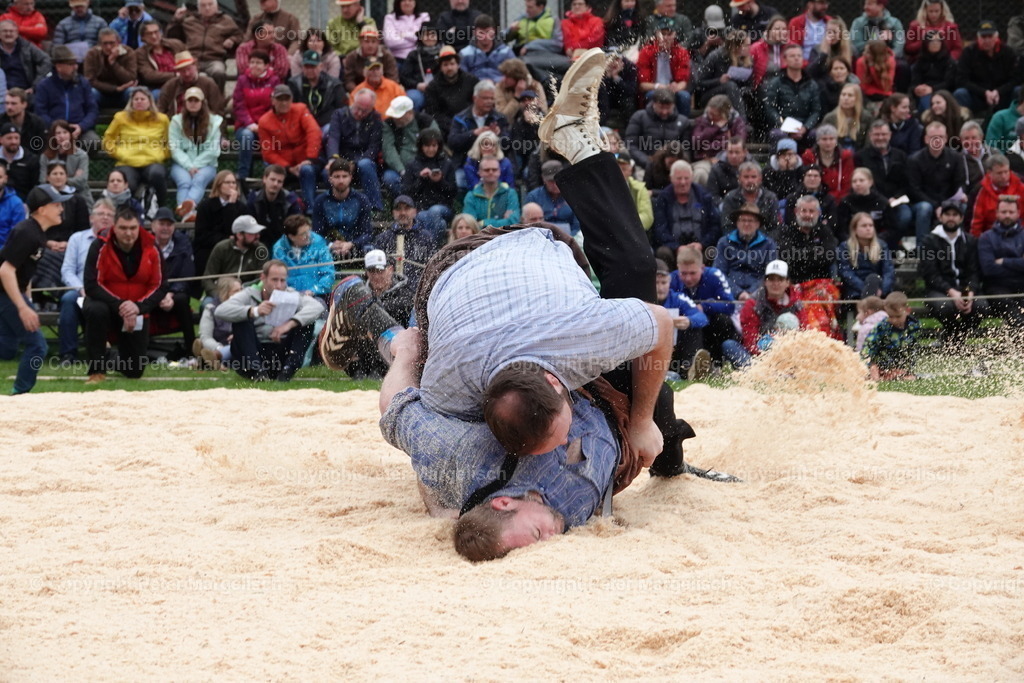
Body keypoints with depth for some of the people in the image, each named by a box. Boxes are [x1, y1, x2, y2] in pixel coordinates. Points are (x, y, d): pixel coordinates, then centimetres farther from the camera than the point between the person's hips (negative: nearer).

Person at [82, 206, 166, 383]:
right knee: (96, 311, -41)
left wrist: (138, 307, -27)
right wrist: (119, 305, -33)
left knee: (135, 371, 2)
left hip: (137, 313, 2)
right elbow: (92, 286, -22)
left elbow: (160, 287, -9)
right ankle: (97, 370, -25)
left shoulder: (151, 248, -11)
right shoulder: (100, 247, -19)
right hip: (105, 302, -2)